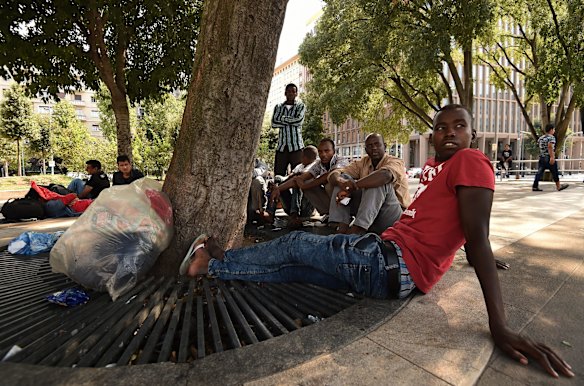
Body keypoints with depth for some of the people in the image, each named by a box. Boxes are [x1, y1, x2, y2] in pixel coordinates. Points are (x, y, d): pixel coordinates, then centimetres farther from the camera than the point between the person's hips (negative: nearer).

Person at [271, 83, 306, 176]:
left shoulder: (300, 106, 10)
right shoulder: (278, 107, 17)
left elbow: (298, 120, -8)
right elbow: (273, 123, 2)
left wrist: (282, 118, 1)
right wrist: (291, 122, -4)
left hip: (296, 145, -2)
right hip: (281, 145, 3)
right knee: (278, 174, -1)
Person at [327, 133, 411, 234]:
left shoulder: (395, 162, -8)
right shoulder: (363, 163, 7)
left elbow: (385, 175, -35)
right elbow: (334, 174, -5)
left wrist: (352, 186, -37)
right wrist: (340, 181, -30)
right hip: (368, 213, 5)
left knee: (379, 182, -29)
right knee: (343, 178, -5)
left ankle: (357, 229, -36)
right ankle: (342, 227, -22)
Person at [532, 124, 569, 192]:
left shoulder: (540, 138, 13)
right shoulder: (551, 137, -10)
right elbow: (550, 146, -23)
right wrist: (552, 157, -27)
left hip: (541, 157, 6)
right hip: (549, 158, -6)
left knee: (539, 173, 2)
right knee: (554, 173, 7)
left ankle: (535, 186, -5)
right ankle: (558, 186, 19)